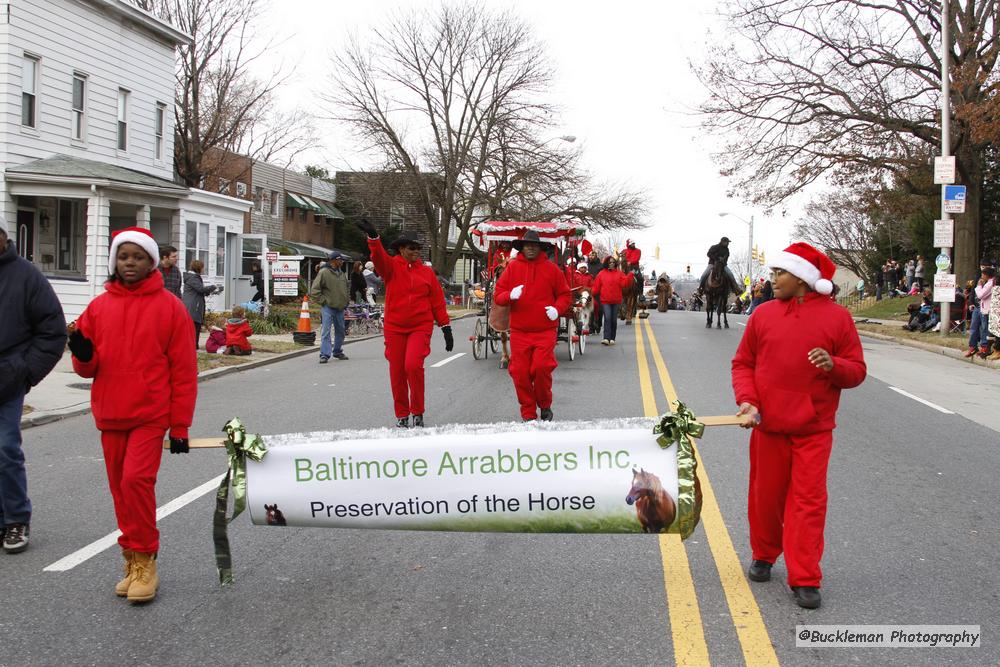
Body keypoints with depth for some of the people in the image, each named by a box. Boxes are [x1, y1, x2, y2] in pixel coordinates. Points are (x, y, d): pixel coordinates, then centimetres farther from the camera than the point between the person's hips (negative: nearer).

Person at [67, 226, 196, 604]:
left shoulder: (169, 307, -4)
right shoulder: (99, 307, 7)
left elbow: (183, 371, -4)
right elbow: (88, 368, 12)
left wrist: (180, 425, -5)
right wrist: (82, 353, -12)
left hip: (151, 414, -4)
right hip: (110, 415, 5)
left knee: (136, 480, -16)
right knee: (120, 486, 9)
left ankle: (143, 560, 0)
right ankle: (136, 561, 22)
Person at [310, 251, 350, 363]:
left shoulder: (342, 274, 12)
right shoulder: (324, 272, -9)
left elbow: (345, 289, 27)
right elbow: (314, 290, -11)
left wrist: (346, 301, 16)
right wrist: (323, 301, -12)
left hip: (340, 308, 7)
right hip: (328, 307, -7)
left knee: (340, 331, 14)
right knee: (326, 331, -10)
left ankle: (337, 352, 28)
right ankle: (325, 354, -11)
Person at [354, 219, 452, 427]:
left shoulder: (427, 272, 6)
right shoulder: (392, 266, 3)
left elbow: (438, 301, 7)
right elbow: (379, 257, -19)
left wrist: (446, 328, 4)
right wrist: (373, 237, -38)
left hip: (420, 327, -1)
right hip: (394, 328, 1)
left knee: (413, 365, -18)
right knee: (396, 372, 5)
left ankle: (418, 412, 0)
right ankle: (401, 415, 20)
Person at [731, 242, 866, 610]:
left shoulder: (837, 317, -2)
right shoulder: (763, 314, 3)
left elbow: (857, 371, 1)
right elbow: (743, 363, 7)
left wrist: (834, 366, -21)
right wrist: (747, 400, -8)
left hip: (813, 430, -2)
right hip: (768, 427, 2)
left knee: (808, 500, -2)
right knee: (766, 496, 12)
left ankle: (805, 580, 4)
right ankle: (763, 556, 34)